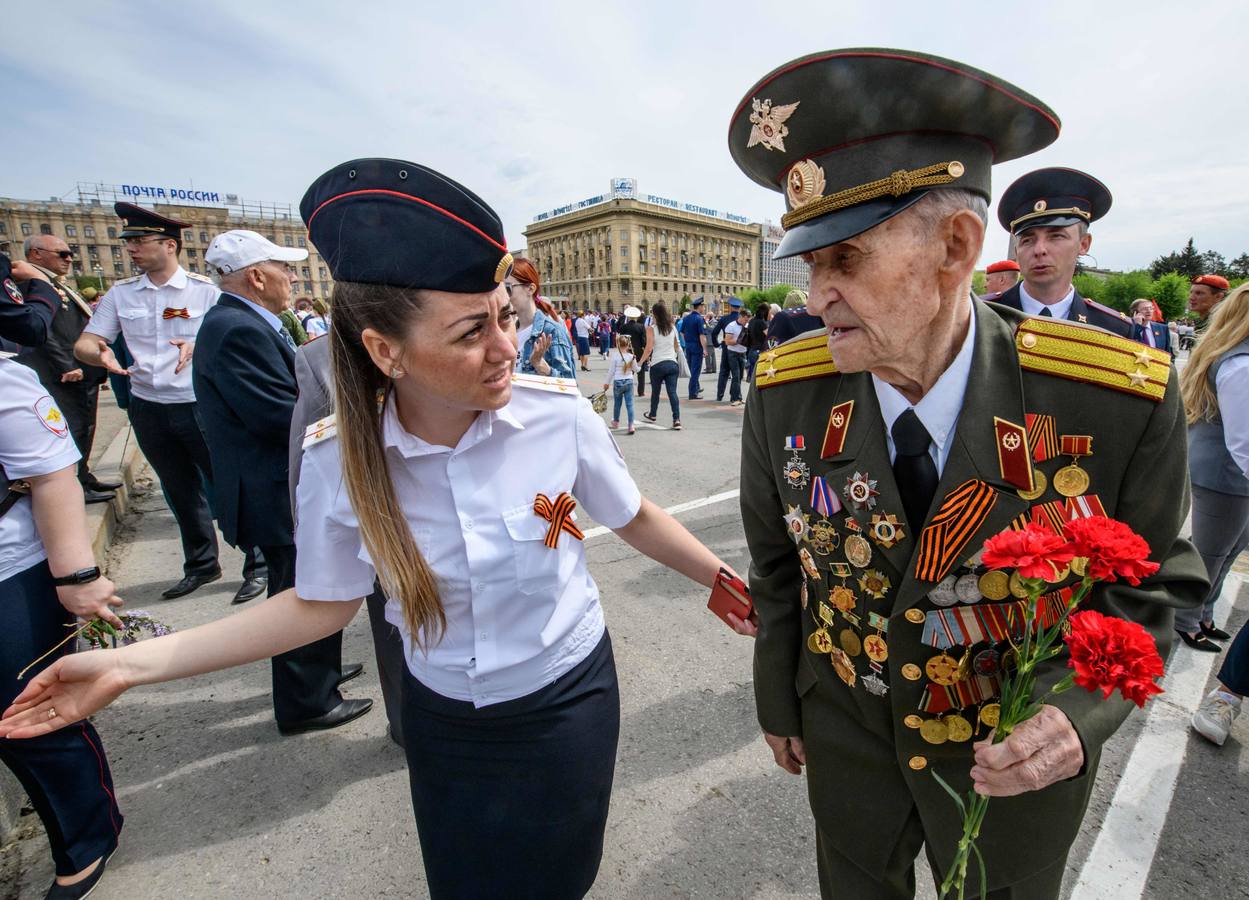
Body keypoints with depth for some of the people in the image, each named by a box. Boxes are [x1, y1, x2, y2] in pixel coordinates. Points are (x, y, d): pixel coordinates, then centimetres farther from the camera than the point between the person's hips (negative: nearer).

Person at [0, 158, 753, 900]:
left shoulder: (559, 414, -23)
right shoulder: (338, 460, -20)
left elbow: (635, 518, -6)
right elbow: (324, 604, -5)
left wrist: (726, 582, 4)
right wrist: (133, 663, -8)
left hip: (569, 700, 0)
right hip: (445, 723, 1)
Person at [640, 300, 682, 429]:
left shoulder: (651, 328, -7)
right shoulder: (672, 327, 7)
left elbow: (649, 349, -13)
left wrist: (640, 362, -5)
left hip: (657, 364, -3)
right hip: (672, 363, 3)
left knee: (655, 392, 16)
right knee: (672, 392, -1)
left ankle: (652, 415, 36)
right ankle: (676, 420, -10)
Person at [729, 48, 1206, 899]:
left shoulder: (1123, 397, -24)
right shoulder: (784, 392, -20)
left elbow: (1150, 583, -7)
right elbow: (777, 566, -6)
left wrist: (1081, 708, -26)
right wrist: (778, 704, 6)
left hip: (1015, 756, -1)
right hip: (847, 733, 2)